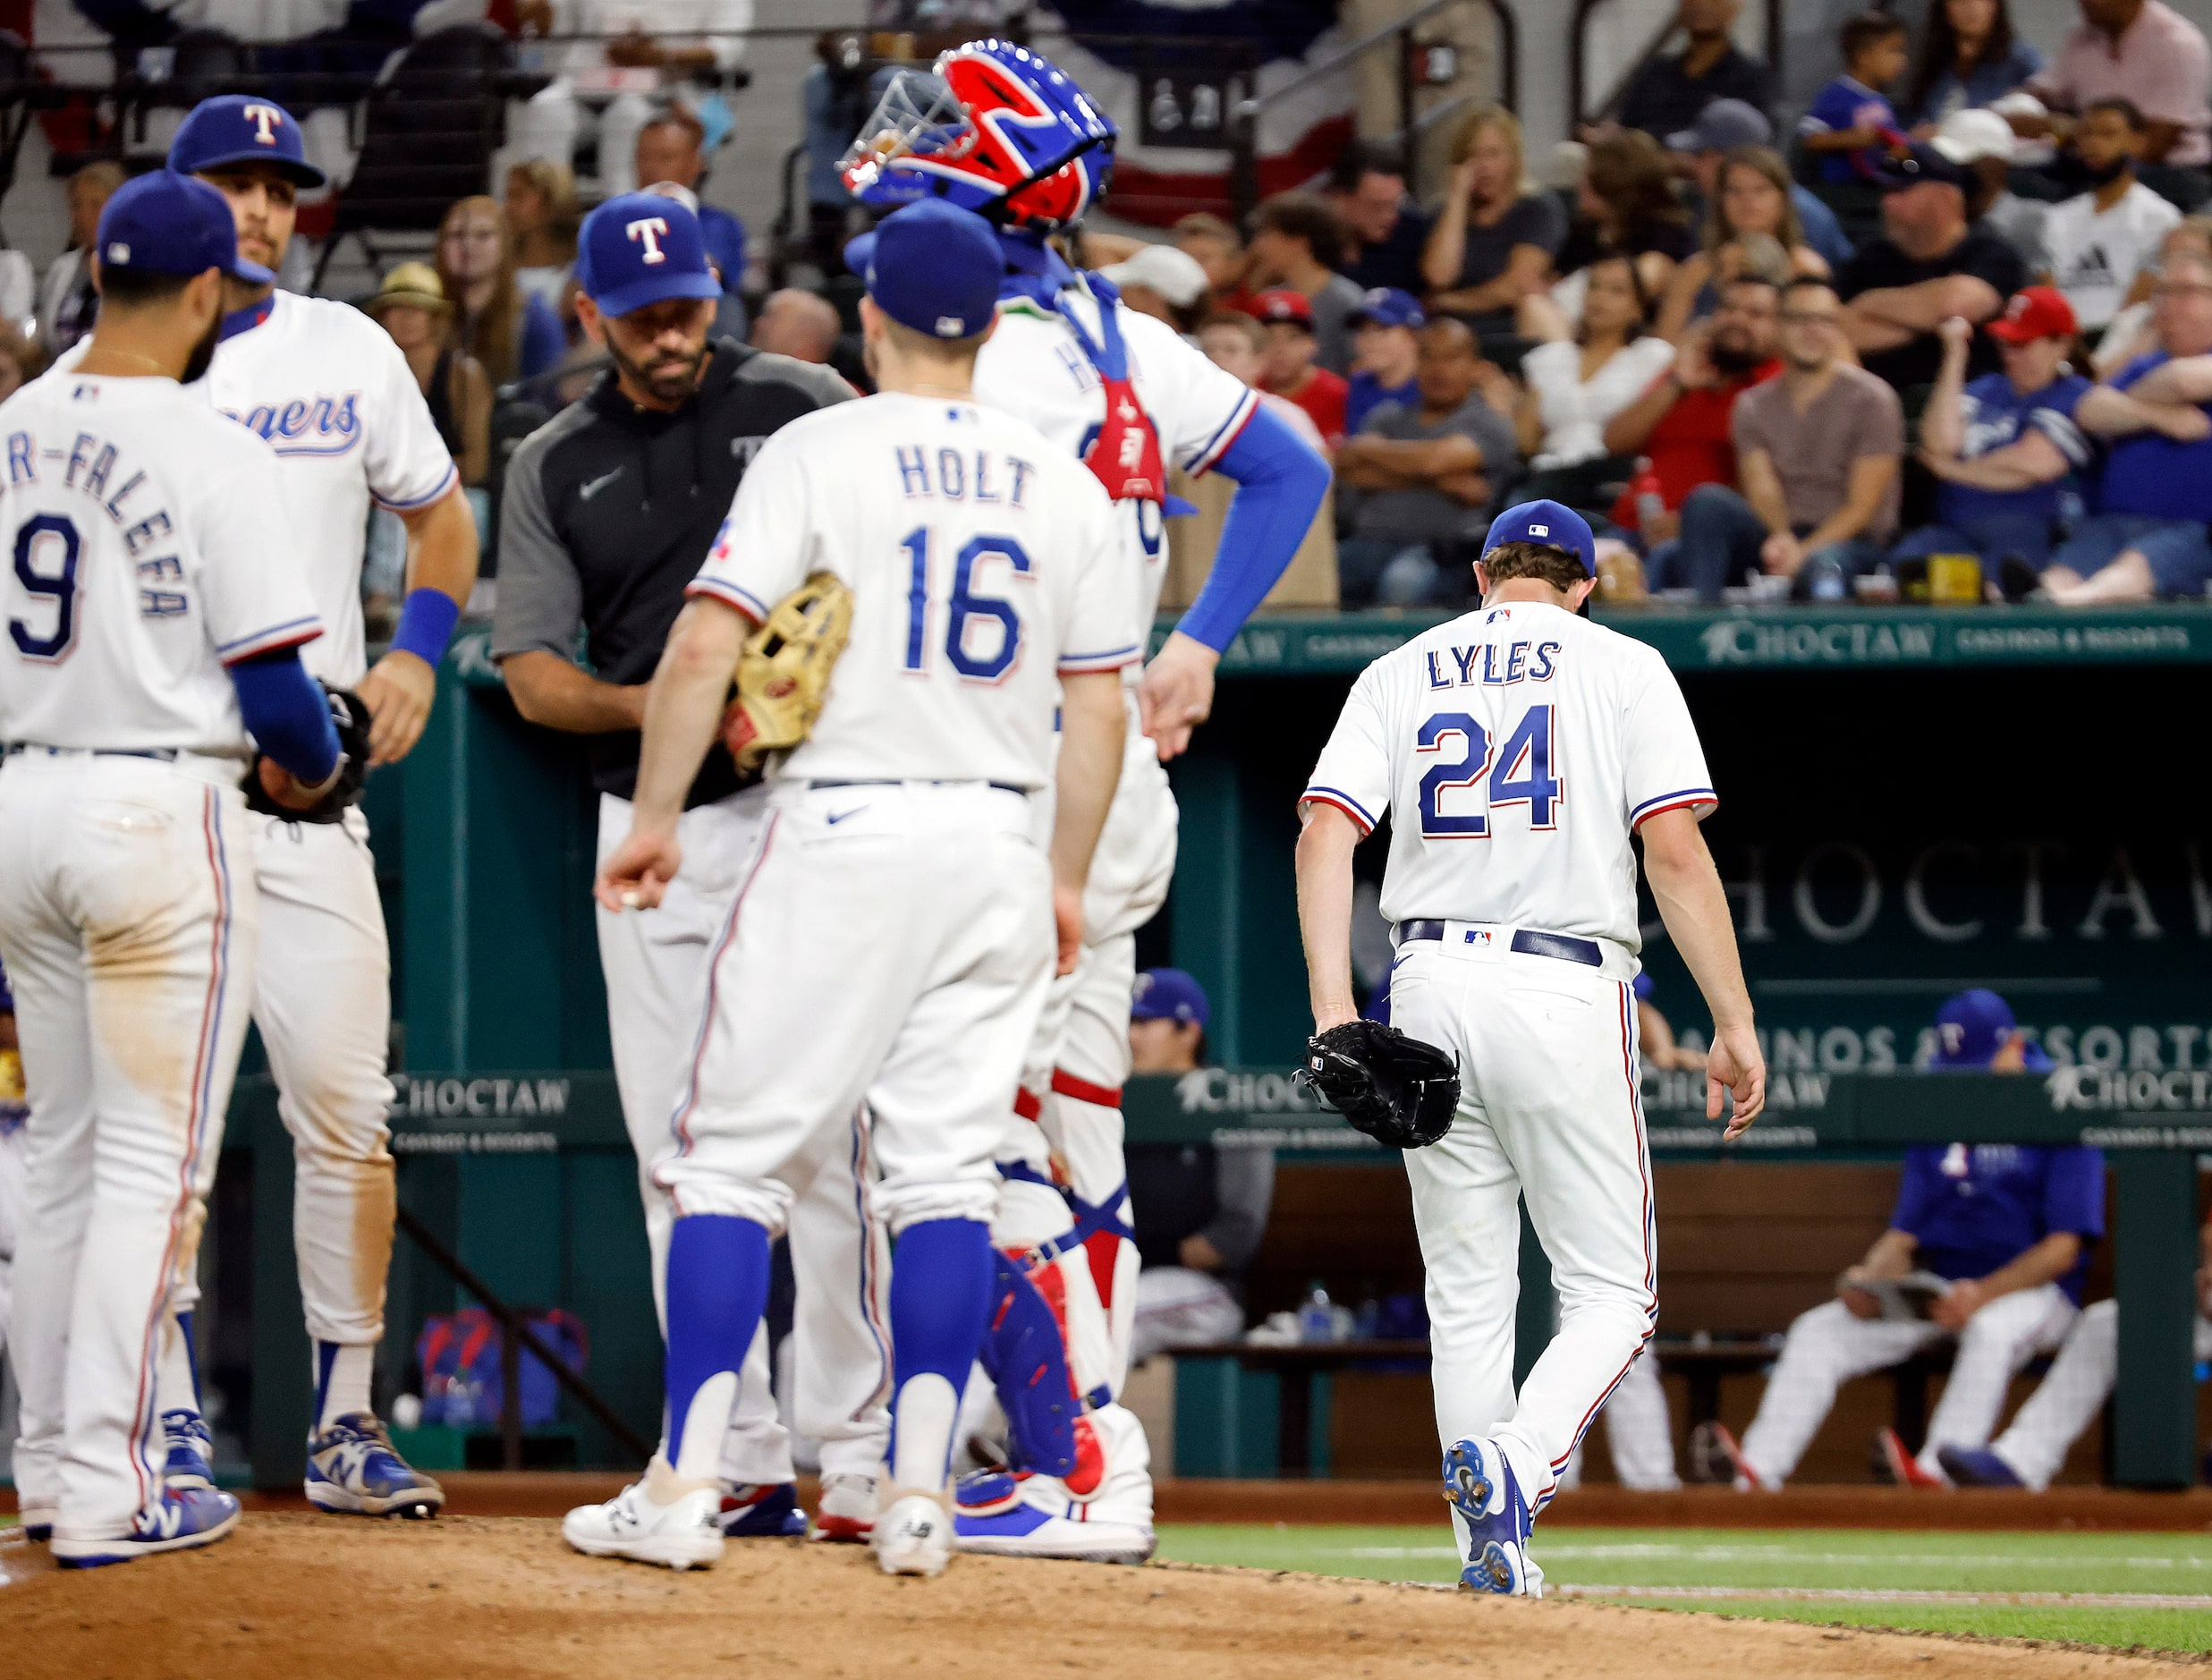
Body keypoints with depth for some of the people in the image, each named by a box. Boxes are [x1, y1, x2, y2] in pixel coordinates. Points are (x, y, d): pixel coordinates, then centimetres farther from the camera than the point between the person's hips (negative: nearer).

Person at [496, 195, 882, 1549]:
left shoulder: (800, 406, 2)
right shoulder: (555, 468, 10)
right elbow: (530, 670, 6)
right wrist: (642, 703, -14)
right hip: (648, 828, 4)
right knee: (679, 1150, 3)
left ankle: (860, 1452, -9)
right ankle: (739, 1466, 7)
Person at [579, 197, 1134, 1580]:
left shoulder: (822, 453, -4)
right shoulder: (1065, 485, 8)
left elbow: (707, 645, -12)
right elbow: (1099, 710, 9)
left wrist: (656, 818, -4)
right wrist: (1068, 879, 18)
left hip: (843, 832, -4)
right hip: (996, 843, 4)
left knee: (736, 1154, 1)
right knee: (946, 1168, 6)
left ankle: (685, 1486, -5)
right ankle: (921, 1495, 0)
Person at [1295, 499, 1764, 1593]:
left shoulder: (1400, 674, 13)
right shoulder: (1621, 669, 5)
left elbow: (1325, 834, -1)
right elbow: (1676, 852, -6)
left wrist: (1333, 1009, -6)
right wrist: (1735, 1025, -5)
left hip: (1431, 984, 3)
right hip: (1567, 991, -3)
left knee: (1466, 1295, 12)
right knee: (1610, 1294, 2)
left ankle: (1488, 1550, 9)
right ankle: (1514, 1460, -26)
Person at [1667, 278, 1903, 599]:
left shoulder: (1871, 399, 0)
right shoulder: (1754, 406, 13)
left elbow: (1863, 505, -5)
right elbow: (1762, 491, 1)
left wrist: (1804, 552, -20)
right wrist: (1781, 539, -24)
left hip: (1850, 543, -5)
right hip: (1776, 533, 5)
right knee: (1708, 501, -26)